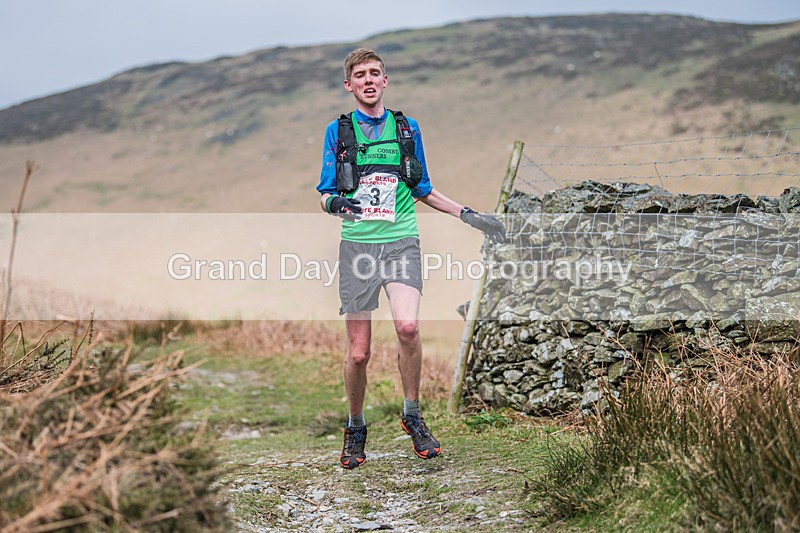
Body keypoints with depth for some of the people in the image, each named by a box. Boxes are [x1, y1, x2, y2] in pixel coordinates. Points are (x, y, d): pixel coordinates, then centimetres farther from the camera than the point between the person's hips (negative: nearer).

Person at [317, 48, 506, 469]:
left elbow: (423, 190, 21)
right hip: (357, 244, 0)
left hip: (401, 241, 0)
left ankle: (412, 415, -2)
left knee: (407, 326, -23)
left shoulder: (407, 128, 12)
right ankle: (355, 428, 22)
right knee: (358, 352, -1)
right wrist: (335, 203, -17)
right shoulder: (338, 131, 8)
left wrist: (468, 215, 15)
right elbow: (324, 195, 7)